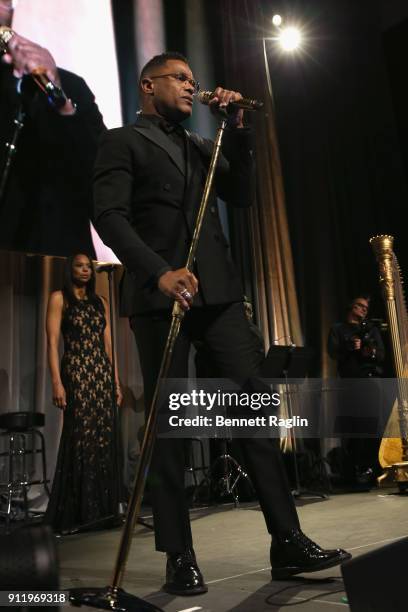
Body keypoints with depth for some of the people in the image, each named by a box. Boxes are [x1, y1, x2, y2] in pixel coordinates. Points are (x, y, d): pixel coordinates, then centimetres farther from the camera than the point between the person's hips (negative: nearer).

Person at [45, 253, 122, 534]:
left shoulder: (100, 302, 18)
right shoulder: (60, 298, 4)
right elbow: (53, 342, -5)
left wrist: (116, 380, 11)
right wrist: (57, 382, -15)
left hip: (102, 374, 5)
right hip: (76, 374, -5)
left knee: (104, 439, 2)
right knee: (80, 439, -8)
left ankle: (102, 510, 10)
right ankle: (74, 514, 1)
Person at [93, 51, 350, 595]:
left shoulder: (200, 146, 26)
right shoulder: (123, 142, 8)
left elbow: (241, 196, 17)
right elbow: (110, 216, -6)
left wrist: (236, 130, 9)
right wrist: (159, 271, -21)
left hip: (218, 291, 5)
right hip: (160, 294, -5)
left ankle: (288, 544, 5)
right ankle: (179, 558, 8)